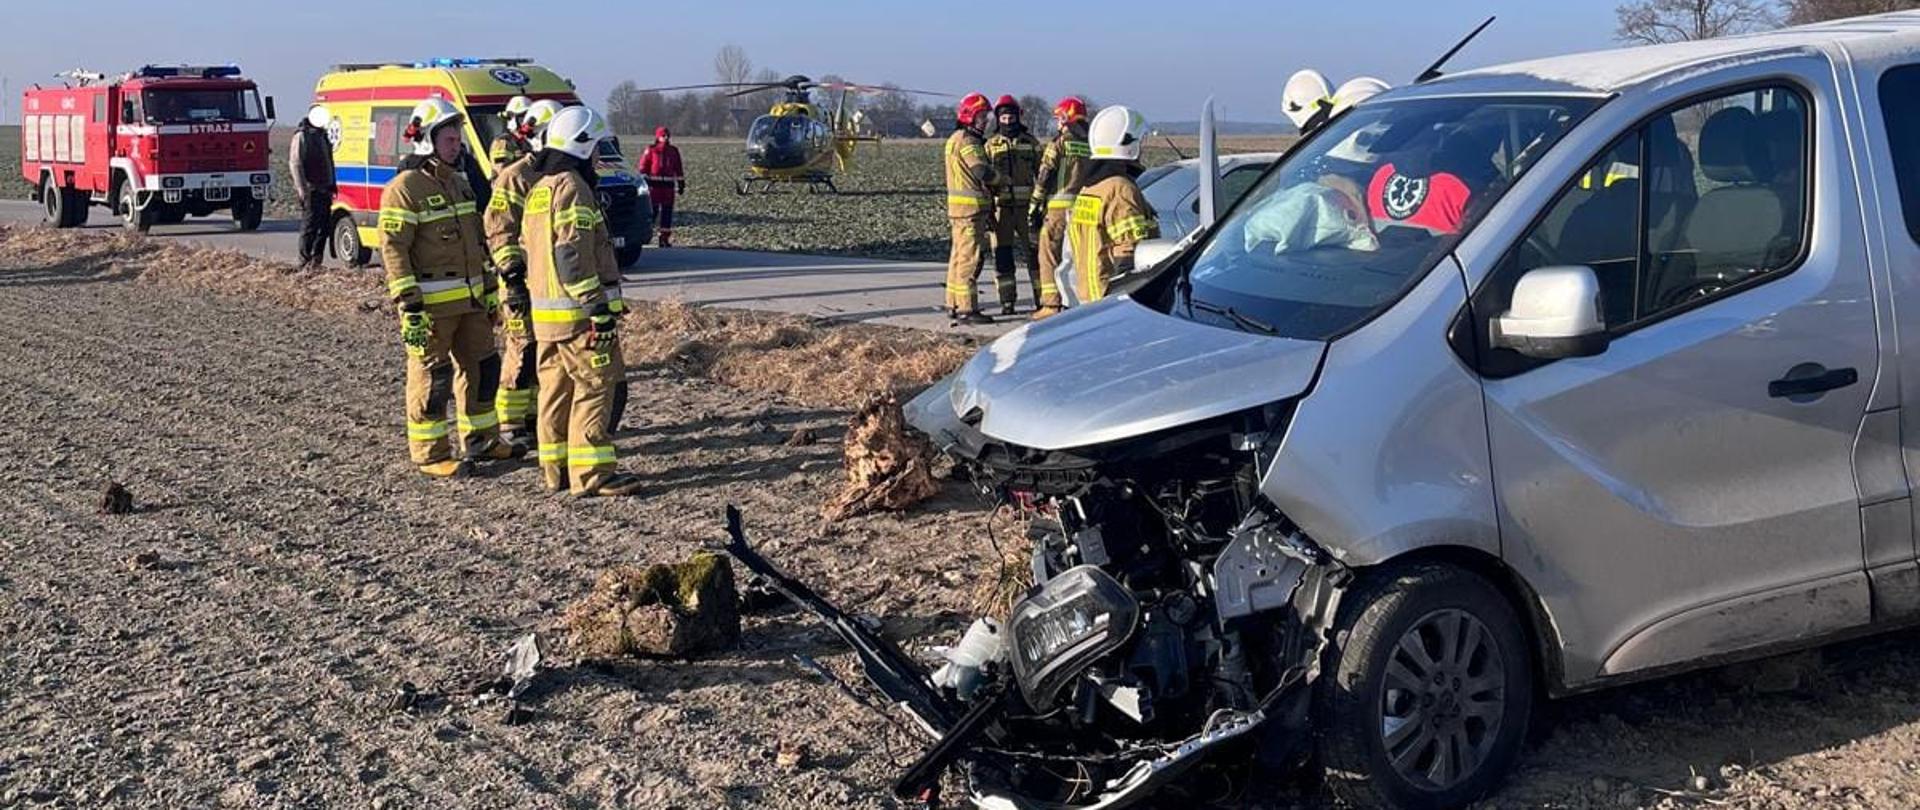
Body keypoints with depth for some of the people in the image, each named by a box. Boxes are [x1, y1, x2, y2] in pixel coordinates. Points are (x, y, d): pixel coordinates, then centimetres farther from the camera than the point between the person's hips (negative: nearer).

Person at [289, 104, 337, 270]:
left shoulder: (322, 135, 17)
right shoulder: (302, 136, -7)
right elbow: (294, 163, -12)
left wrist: (332, 185, 19)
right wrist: (302, 188, -19)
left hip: (324, 189, 8)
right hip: (310, 190, -8)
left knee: (325, 225, 7)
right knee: (310, 225, -7)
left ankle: (317, 260, 14)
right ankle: (305, 261, -1)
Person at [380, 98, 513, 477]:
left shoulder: (460, 183, 15)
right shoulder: (404, 188, -12)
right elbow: (393, 248, -16)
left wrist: (489, 289, 20)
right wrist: (409, 304, -21)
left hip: (470, 299, 8)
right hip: (431, 303, -8)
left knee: (482, 367, 15)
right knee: (431, 378, -2)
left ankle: (480, 439, 29)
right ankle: (429, 454, 7)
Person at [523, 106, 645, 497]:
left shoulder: (538, 191, 18)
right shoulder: (571, 188, -14)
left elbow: (530, 250, 22)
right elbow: (572, 254, -21)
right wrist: (598, 305, -21)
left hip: (545, 311, 10)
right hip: (576, 311, -10)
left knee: (556, 388, 13)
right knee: (594, 387, -6)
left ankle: (555, 469, 19)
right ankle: (591, 473, -7)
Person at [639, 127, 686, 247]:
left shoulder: (674, 151, 12)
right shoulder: (651, 150, -2)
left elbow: (678, 169, 17)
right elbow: (643, 167, -4)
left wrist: (681, 184, 15)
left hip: (668, 185, 4)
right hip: (654, 184, -4)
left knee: (667, 212, 5)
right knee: (652, 210, -6)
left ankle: (665, 238, 12)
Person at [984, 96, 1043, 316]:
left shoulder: (1030, 141, 9)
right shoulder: (991, 145, 10)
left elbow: (1041, 171, 11)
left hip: (1027, 204, 0)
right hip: (1001, 205, 1)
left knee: (1035, 251, 0)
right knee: (1002, 254, 0)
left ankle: (1041, 298, 7)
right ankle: (1007, 301, 6)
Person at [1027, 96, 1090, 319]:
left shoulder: (1060, 142, -6)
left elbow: (1043, 177, -8)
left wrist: (1033, 207, -3)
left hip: (1059, 207, -6)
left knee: (1050, 256, 0)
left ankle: (1051, 304, -4)